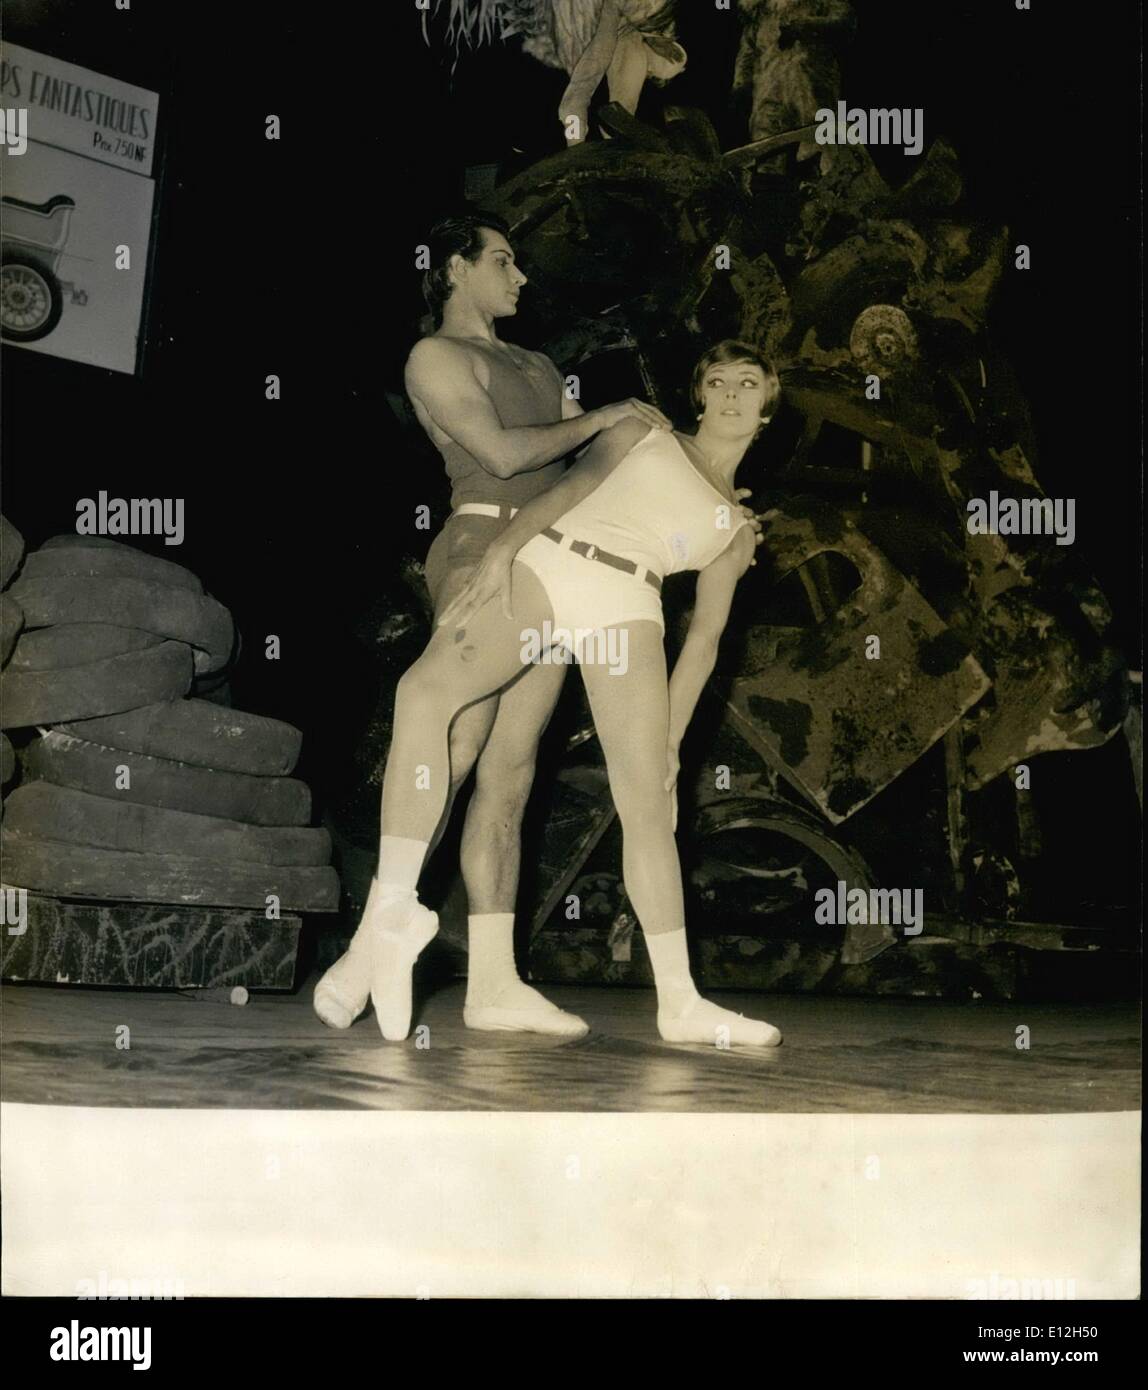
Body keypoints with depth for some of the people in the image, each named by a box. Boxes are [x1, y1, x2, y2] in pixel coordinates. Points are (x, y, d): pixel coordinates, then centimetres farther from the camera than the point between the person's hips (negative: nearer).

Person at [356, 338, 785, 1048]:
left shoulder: (737, 528, 26)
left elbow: (703, 638, 19)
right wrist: (503, 545, -10)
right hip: (541, 561, -2)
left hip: (625, 607, 2)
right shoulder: (644, 434, 24)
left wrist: (669, 738, 9)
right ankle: (395, 910, -26)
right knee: (427, 688, -28)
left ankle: (680, 1002, 0)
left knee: (646, 798, -7)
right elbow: (570, 486, 8)